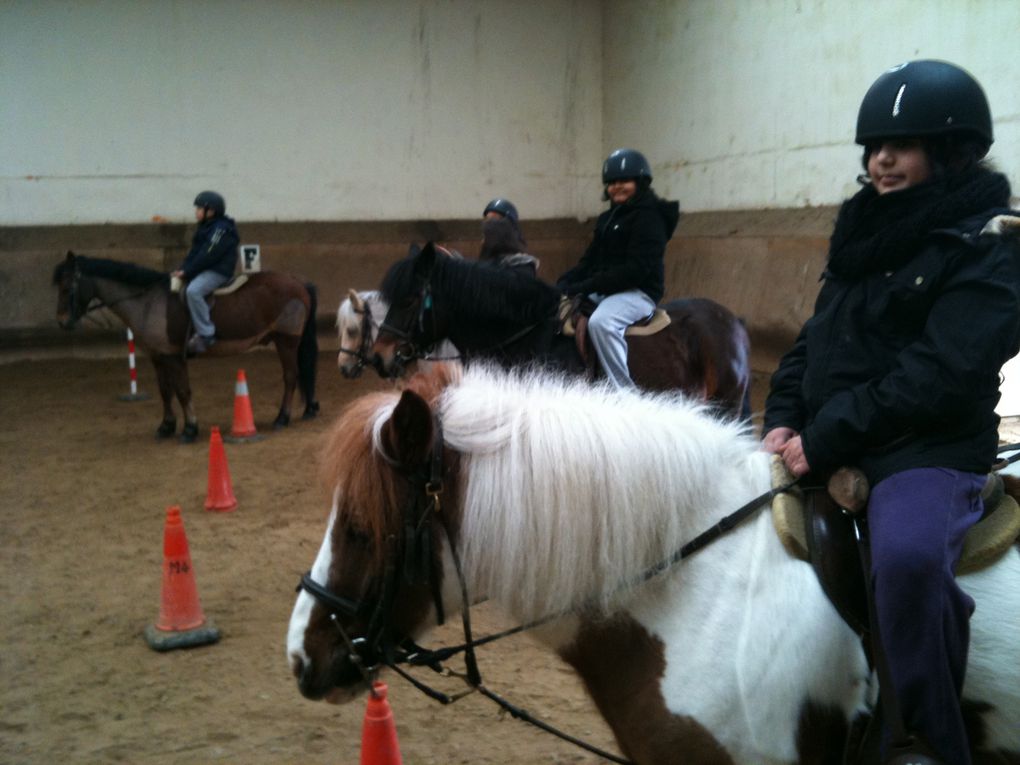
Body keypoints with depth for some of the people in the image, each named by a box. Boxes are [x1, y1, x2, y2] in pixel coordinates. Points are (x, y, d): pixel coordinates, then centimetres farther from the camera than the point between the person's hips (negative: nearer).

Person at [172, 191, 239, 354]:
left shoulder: (221, 229, -16)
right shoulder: (206, 228, 15)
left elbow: (207, 256, -21)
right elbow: (194, 252, 12)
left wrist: (187, 272, -19)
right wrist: (182, 269, -2)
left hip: (219, 271, -11)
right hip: (206, 269, 11)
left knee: (193, 290, -31)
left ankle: (206, 334, -25)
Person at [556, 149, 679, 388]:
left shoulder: (649, 217, -10)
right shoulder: (608, 218, 17)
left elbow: (636, 268, -20)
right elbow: (590, 259, 16)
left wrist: (585, 287, -22)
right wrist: (566, 282, -5)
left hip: (638, 292, -9)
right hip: (603, 291, 9)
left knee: (600, 322, -36)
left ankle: (625, 391, -32)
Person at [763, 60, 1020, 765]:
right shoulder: (867, 230, 12)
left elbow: (940, 376, -20)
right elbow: (815, 338, 14)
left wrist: (825, 440, -21)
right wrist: (784, 417, -3)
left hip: (932, 451, -8)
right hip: (826, 444, 8)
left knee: (908, 555, -36)